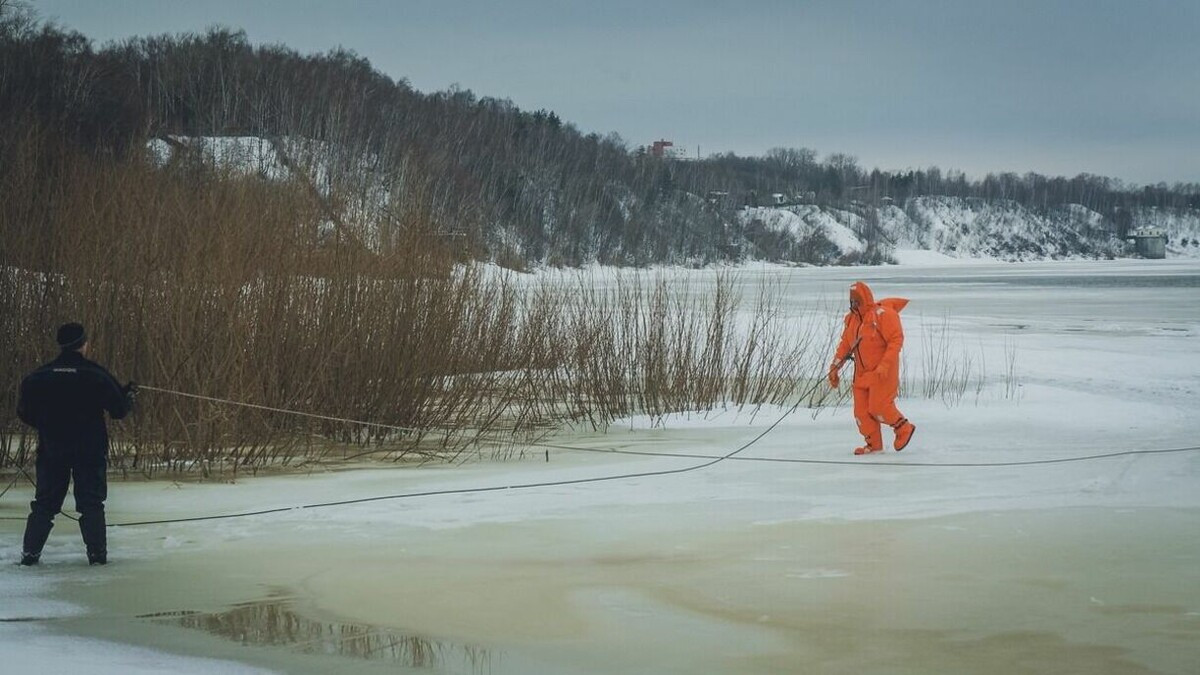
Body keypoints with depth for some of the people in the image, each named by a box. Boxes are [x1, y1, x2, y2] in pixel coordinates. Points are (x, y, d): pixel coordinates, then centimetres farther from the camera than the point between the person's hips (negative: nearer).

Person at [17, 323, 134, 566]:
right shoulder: (96, 376, -10)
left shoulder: (38, 377, -2)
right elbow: (119, 409, -3)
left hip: (51, 449, 2)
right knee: (91, 502, 4)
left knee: (44, 502, 10)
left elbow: (25, 413, 5)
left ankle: (30, 552, 6)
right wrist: (128, 395, 19)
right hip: (90, 450, -2)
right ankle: (97, 553, -1)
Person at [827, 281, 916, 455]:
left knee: (878, 406, -11)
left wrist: (884, 366, -26)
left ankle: (903, 428, 12)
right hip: (862, 372, 8)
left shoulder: (882, 315, -15)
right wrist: (835, 367, 7)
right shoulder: (852, 319, 10)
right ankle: (874, 444, 12)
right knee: (861, 409, 2)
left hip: (883, 372, -8)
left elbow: (896, 340, -19)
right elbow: (845, 344, 16)